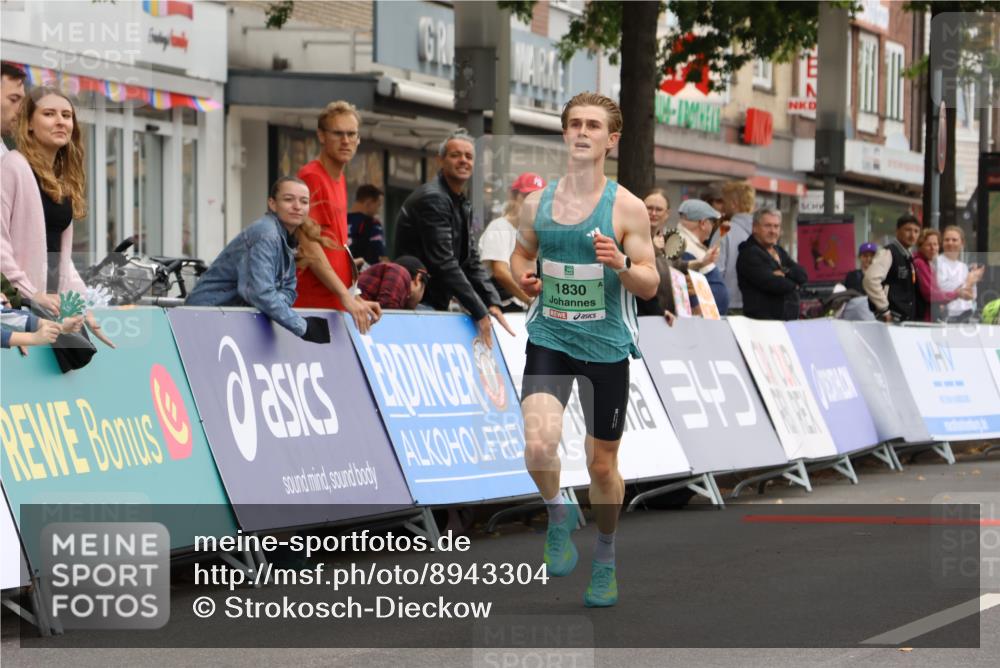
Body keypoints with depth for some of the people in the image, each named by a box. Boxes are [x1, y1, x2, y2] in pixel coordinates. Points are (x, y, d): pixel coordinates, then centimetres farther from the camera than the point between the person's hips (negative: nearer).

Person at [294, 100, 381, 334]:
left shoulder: (340, 179, 17)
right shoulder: (311, 177, -9)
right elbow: (309, 247, -16)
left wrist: (356, 299, 13)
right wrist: (347, 297, -19)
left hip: (337, 304, 8)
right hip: (313, 303, -8)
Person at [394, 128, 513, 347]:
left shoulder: (463, 206, 15)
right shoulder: (432, 199, -15)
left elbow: (472, 261, 14)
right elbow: (444, 263, -21)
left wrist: (492, 304, -1)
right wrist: (479, 312, -19)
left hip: (436, 306, 9)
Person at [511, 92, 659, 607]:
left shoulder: (626, 208, -5)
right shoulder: (538, 202, 3)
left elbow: (650, 285, -4)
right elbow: (521, 252, 20)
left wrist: (621, 265, -24)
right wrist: (524, 276, -2)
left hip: (606, 347, -1)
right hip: (548, 339, 1)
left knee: (602, 464, 9)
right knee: (538, 447, -21)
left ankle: (605, 559, 33)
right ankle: (559, 515, 11)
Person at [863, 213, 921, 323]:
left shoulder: (908, 257, 17)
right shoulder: (888, 253, -10)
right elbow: (871, 280, -22)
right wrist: (884, 310, -19)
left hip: (905, 318, 9)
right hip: (891, 318, -9)